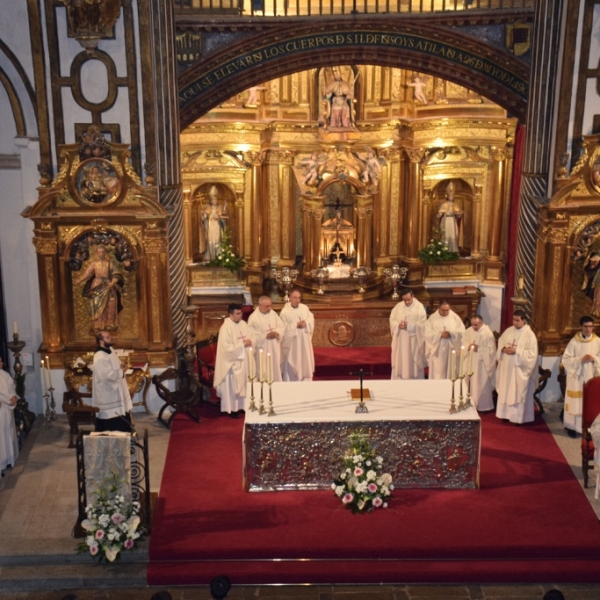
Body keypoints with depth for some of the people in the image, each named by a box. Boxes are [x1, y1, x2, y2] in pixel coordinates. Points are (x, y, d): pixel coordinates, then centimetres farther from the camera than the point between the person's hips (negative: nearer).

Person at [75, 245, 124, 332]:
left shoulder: (110, 263, 5)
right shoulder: (94, 263, 4)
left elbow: (116, 274, -3)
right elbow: (87, 273, -7)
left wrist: (112, 283, -20)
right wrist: (80, 280, -23)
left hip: (108, 287, 0)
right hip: (97, 287, 0)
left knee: (109, 307, -2)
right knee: (97, 307, -4)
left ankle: (109, 325, 2)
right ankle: (98, 326, -1)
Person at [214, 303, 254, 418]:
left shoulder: (243, 324, 4)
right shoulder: (225, 328, -18)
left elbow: (252, 338, 11)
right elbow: (227, 348, -23)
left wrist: (250, 342, -12)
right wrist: (242, 345, -21)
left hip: (244, 359, 7)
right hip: (232, 362, -7)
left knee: (244, 384, 13)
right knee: (232, 386, 2)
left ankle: (242, 405, 25)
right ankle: (231, 409, 13)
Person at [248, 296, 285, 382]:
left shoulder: (273, 313, 2)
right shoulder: (253, 318, -16)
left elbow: (282, 326, 6)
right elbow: (252, 336, -18)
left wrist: (277, 332, -15)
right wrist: (266, 335, -23)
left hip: (275, 348, 6)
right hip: (262, 349, -6)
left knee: (276, 369, 14)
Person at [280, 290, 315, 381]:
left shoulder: (305, 308, 4)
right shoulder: (285, 311, -11)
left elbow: (311, 319, 5)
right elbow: (284, 327, -14)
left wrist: (305, 323, -15)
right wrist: (296, 325, -20)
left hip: (304, 341, 5)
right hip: (292, 342, -5)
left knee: (306, 363, 12)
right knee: (292, 366, 1)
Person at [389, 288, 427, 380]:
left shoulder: (419, 307, -7)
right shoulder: (398, 306, 5)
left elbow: (422, 324, -12)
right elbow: (392, 320, 4)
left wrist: (409, 325, -22)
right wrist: (398, 325, -17)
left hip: (414, 340, -3)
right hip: (400, 340, 3)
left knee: (414, 363, 3)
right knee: (399, 362, 6)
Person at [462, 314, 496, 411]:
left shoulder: (488, 333, -13)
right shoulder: (468, 331, 4)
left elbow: (491, 350, -15)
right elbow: (463, 343, 8)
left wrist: (479, 349, -22)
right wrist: (468, 346, -13)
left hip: (482, 364, -5)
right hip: (470, 363, 6)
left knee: (482, 385, 0)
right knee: (470, 384, 11)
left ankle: (483, 406, 12)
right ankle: (471, 404, 23)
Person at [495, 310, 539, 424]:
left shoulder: (529, 335, -10)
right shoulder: (508, 331, 7)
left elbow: (532, 353, -15)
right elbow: (500, 344, 13)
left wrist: (517, 351, -21)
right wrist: (503, 349, -9)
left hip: (519, 370, -6)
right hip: (506, 367, 6)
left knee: (518, 393, 0)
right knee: (506, 391, 11)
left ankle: (518, 417, 8)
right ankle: (507, 414, 22)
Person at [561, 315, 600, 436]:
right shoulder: (574, 341, -6)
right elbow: (566, 359, -6)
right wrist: (580, 360, -18)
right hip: (576, 377, -2)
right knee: (575, 402, 1)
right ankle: (572, 426, 11)